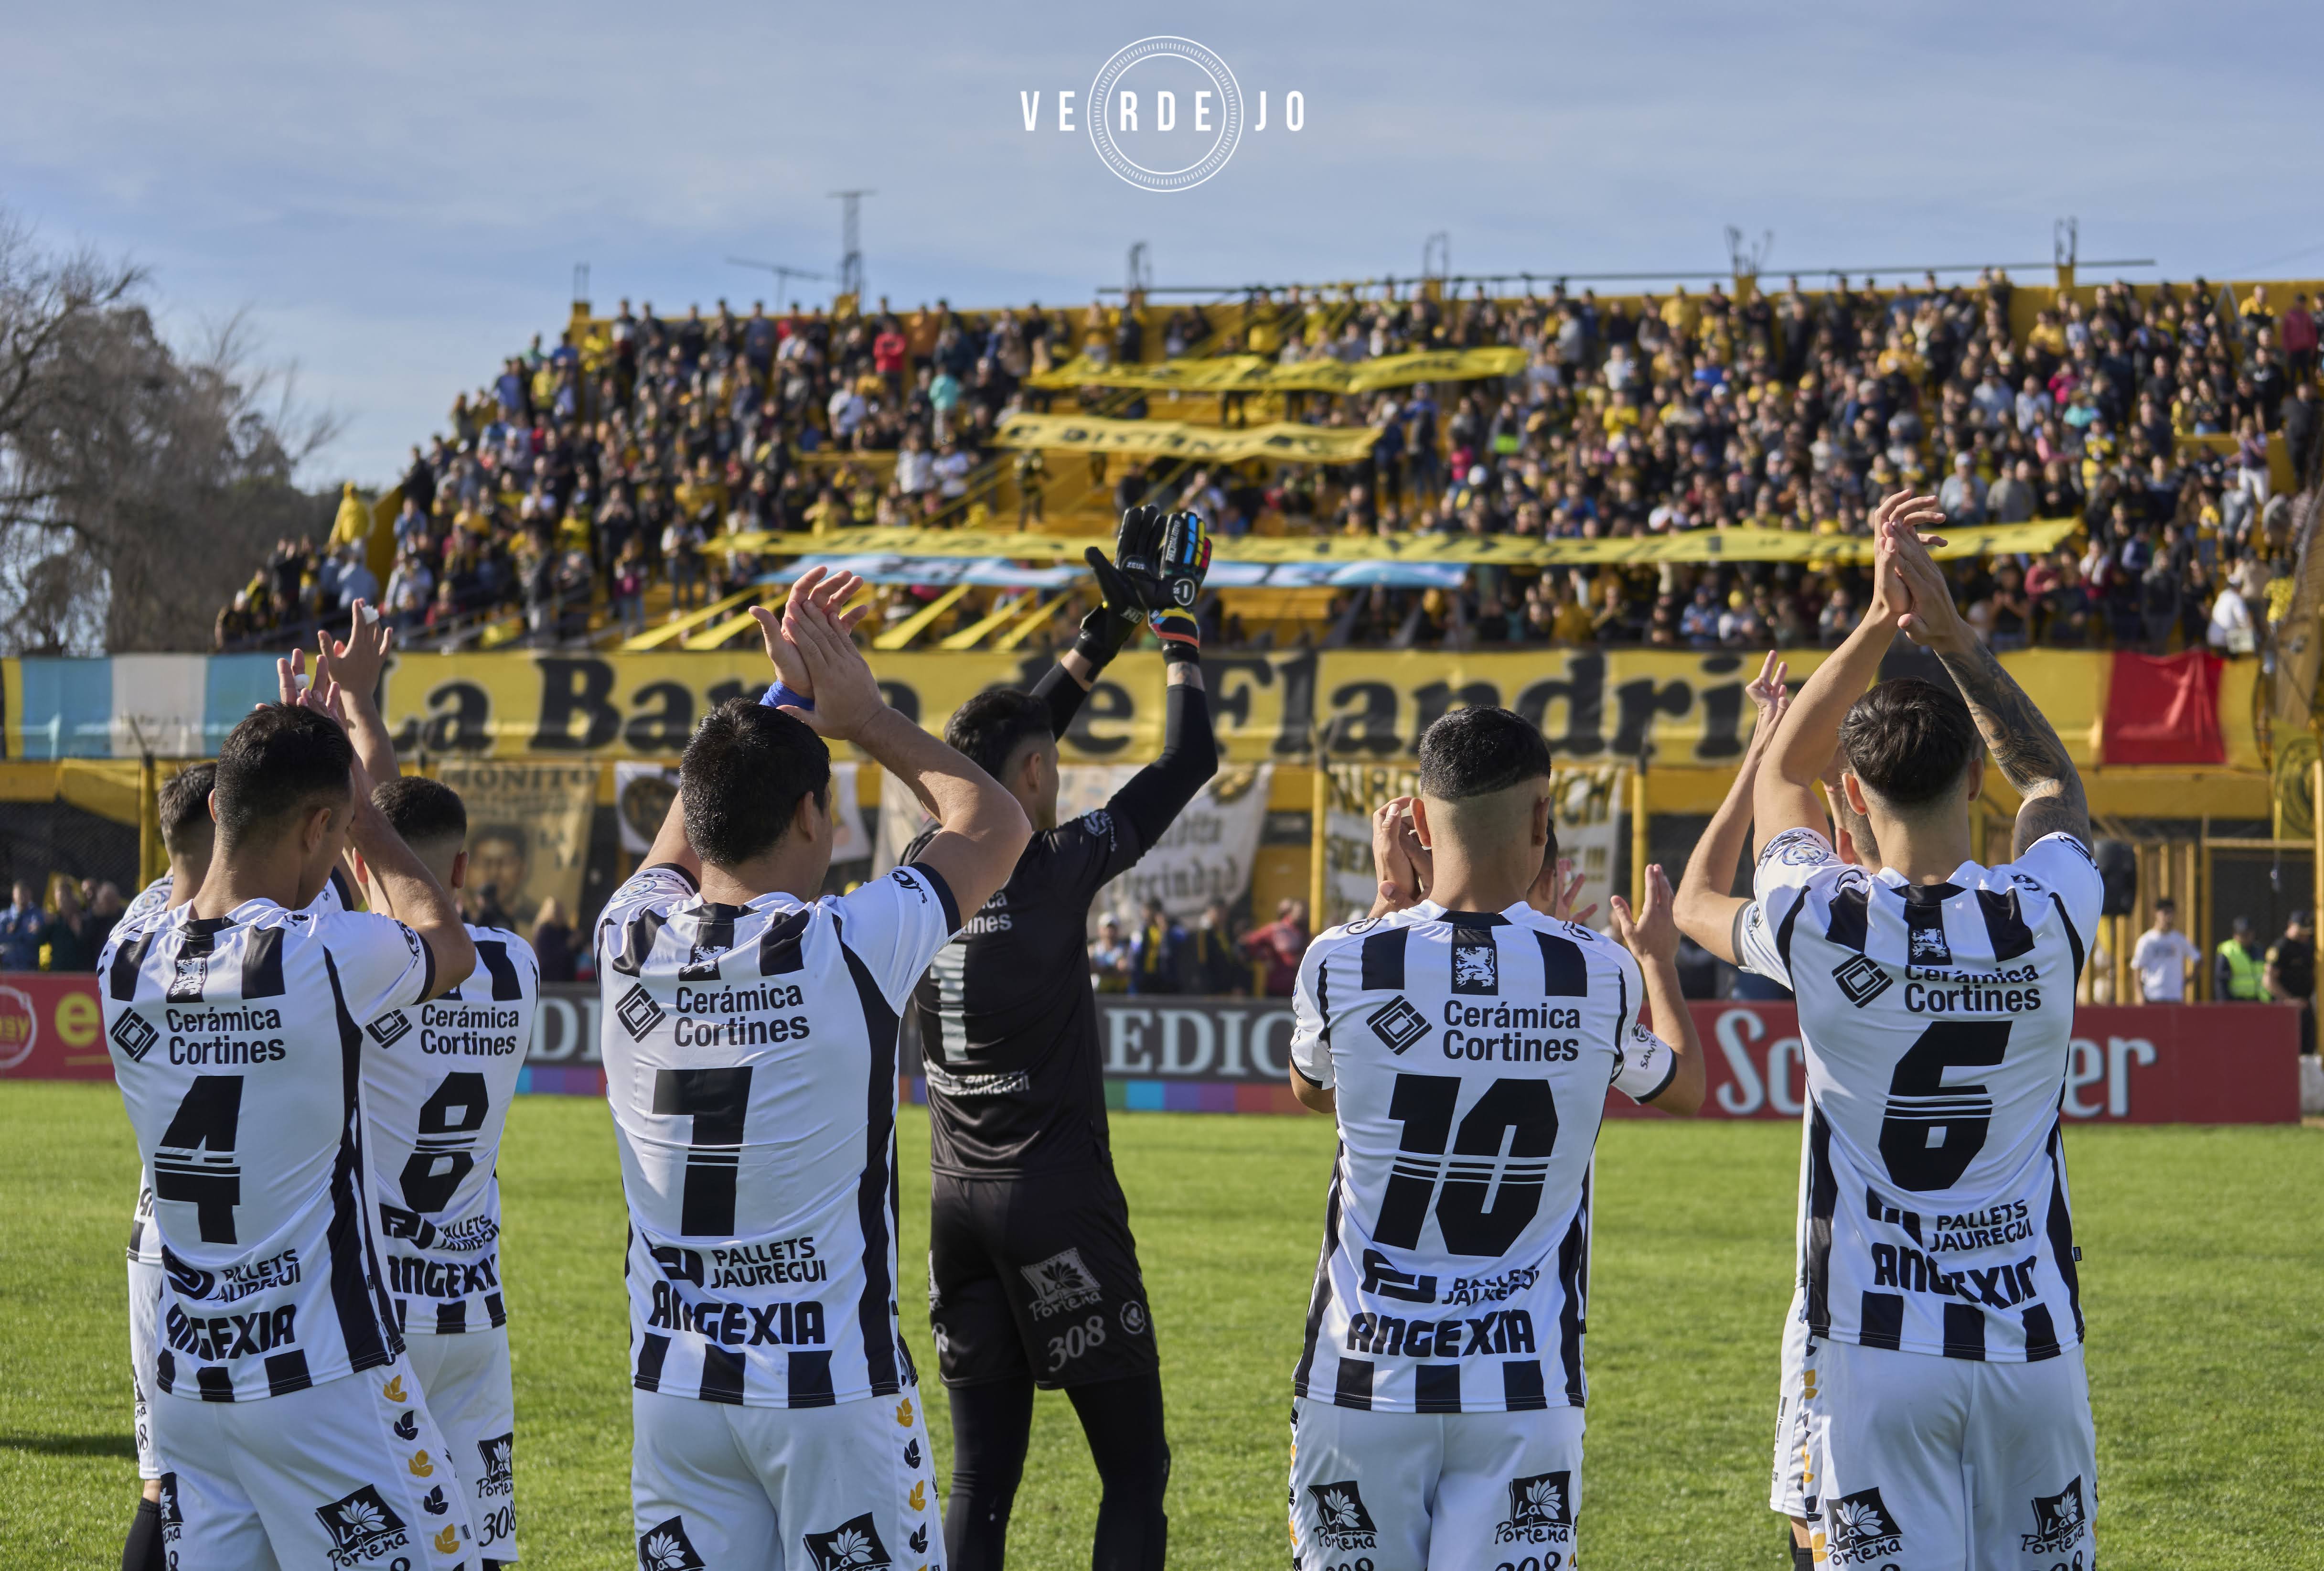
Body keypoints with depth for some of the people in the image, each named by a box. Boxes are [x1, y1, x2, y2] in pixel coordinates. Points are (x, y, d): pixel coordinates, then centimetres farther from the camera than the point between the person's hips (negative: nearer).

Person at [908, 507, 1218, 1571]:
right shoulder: (1057, 873, -12)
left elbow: (1006, 747, 21)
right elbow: (1188, 761, -3)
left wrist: (1106, 632, 26)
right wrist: (1175, 626, 11)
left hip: (958, 1203, 6)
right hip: (1059, 1201, -6)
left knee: (980, 1480, 9)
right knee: (1135, 1466, 2)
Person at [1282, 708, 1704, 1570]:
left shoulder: (1345, 962, -7)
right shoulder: (1599, 974, -5)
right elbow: (1683, 1085, 19)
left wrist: (1387, 907, 26)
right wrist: (1658, 960, 39)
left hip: (1366, 1379, 0)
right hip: (1522, 1389, 0)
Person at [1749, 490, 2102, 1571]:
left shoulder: (1821, 926, -7)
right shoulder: (2045, 921, -6)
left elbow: (1784, 770, 13)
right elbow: (2052, 783, 17)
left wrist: (1878, 623, 8)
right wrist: (1951, 635, 13)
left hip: (1876, 1350, -1)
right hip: (2032, 1337, 1)